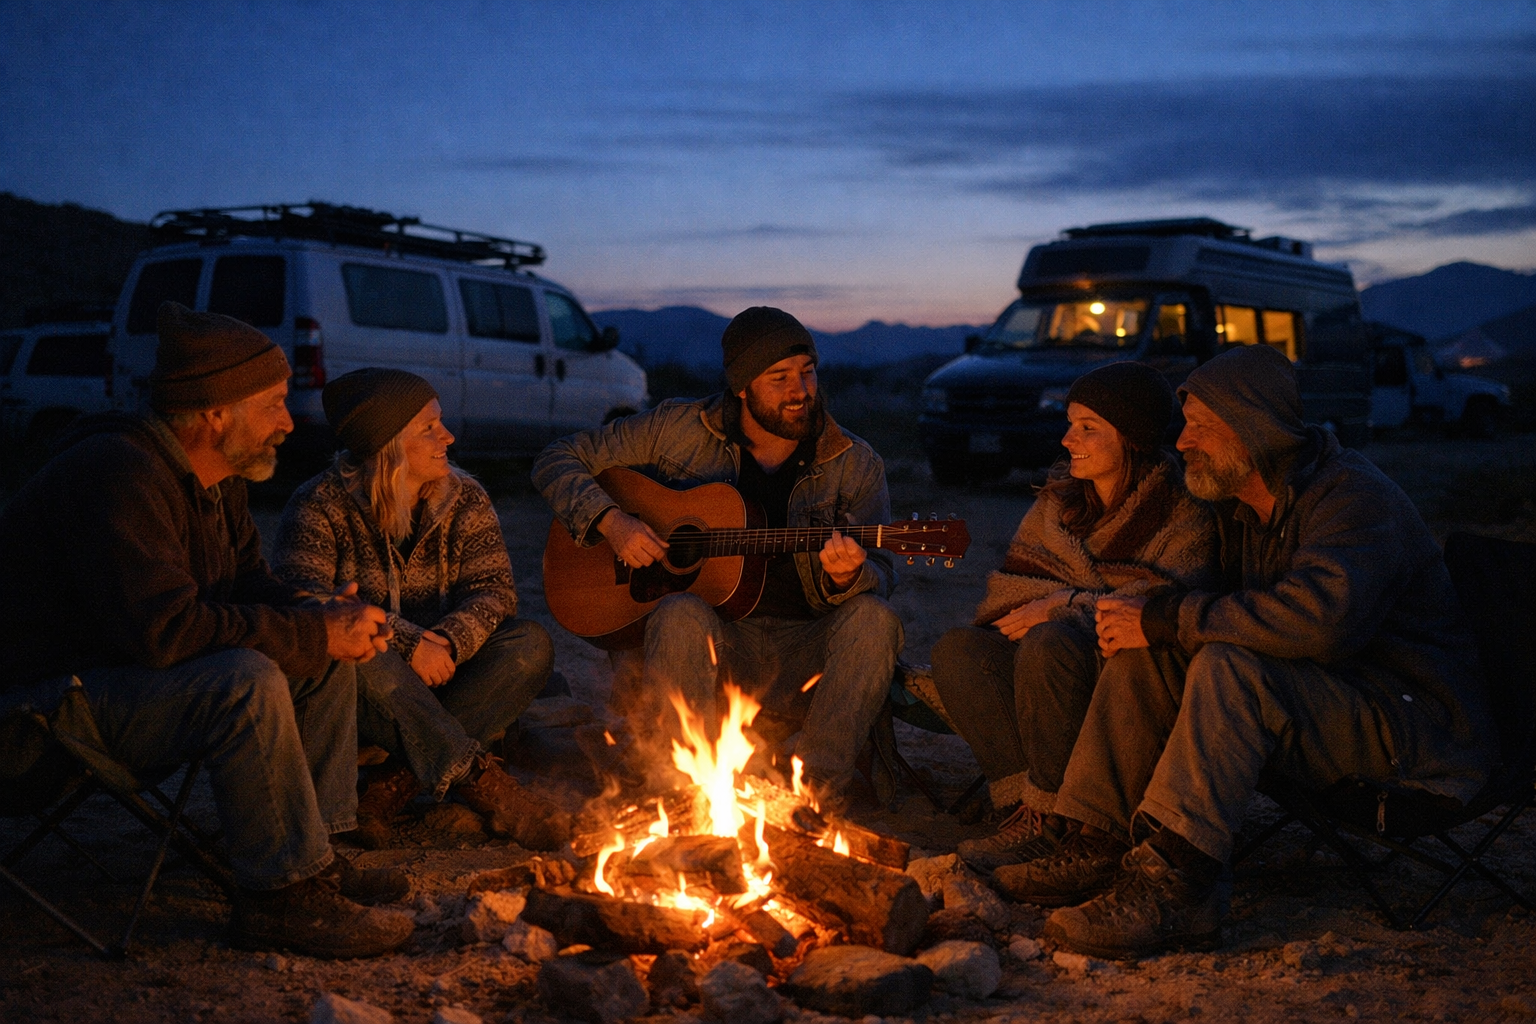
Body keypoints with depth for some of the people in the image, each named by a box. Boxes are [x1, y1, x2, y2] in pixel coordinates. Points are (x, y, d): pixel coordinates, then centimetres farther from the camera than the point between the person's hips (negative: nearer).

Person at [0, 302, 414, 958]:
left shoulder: (215, 480, 7)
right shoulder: (118, 476, -25)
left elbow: (248, 585, 15)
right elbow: (162, 629, -33)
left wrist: (318, 617, -9)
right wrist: (312, 632, -26)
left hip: (130, 670, 10)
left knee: (329, 659, 5)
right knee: (246, 681, -32)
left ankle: (314, 851, 6)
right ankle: (283, 896, -21)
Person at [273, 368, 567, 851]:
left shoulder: (464, 499, 4)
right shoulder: (319, 505, -8)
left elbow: (492, 589, -6)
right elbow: (303, 599, -23)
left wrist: (447, 640, -28)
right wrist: (405, 644, -32)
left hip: (437, 671, 4)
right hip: (363, 683, -4)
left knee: (531, 643, -22)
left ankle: (396, 784, -32)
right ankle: (480, 781, -38)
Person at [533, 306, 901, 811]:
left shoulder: (853, 463, 6)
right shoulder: (681, 429, 4)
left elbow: (880, 579, 1)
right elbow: (559, 459, 9)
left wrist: (846, 577, -24)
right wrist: (610, 520, -10)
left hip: (806, 657, 1)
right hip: (717, 641, -1)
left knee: (873, 619, -29)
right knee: (681, 615, -34)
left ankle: (816, 790, -31)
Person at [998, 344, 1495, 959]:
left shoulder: (1354, 496, -19)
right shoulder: (1240, 506, 9)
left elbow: (1318, 617, -36)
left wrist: (1164, 619, -29)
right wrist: (1140, 617, -6)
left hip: (1420, 735, -9)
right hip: (1322, 706, 9)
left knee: (1228, 668, -33)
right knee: (1140, 655, -5)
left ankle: (1173, 886, -35)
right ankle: (1102, 850, -11)